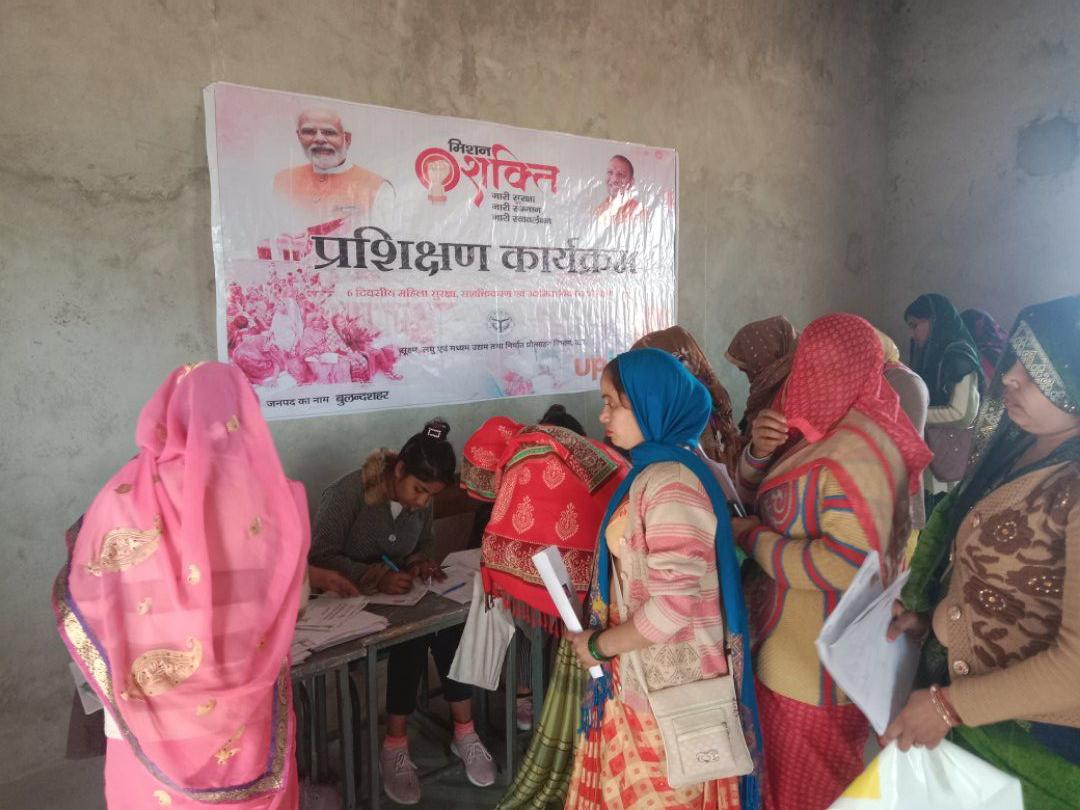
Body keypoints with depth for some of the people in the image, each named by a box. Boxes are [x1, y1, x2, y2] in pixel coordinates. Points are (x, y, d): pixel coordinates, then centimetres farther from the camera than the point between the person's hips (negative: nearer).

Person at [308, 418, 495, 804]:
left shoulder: (421, 499, 0)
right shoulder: (347, 492, -19)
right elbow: (319, 557, -23)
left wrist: (421, 562, -11)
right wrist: (376, 577, -36)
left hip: (398, 593, 5)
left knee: (450, 625, -24)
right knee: (413, 635, -31)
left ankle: (464, 732, -9)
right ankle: (395, 746, -16)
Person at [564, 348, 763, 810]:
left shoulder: (669, 482, -25)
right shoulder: (652, 469, 5)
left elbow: (674, 605, -28)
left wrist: (597, 645, -16)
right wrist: (593, 618, 9)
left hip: (666, 682, -8)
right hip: (643, 675, 8)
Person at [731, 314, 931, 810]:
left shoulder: (855, 453, -27)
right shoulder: (827, 429, 4)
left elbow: (848, 564, -33)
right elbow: (759, 488, 10)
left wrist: (751, 537, -22)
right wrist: (761, 449, -12)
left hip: (818, 661, -9)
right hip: (798, 644, 9)